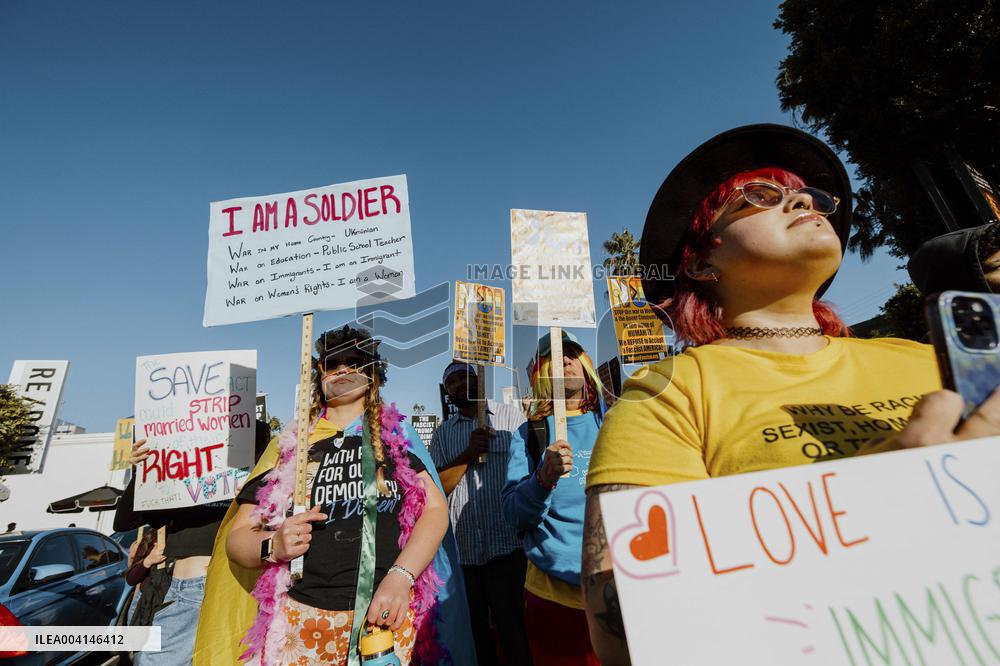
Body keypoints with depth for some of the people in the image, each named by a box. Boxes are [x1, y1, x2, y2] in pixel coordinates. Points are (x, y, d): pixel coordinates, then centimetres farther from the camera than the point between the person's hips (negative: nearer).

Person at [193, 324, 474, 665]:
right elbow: (236, 536, 7)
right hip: (303, 621, 1)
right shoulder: (290, 446, 4)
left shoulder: (395, 434, 1)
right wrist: (273, 546, -13)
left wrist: (400, 576, -17)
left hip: (388, 616, -1)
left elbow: (435, 508, -4)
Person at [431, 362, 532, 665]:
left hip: (506, 546, -3)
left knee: (512, 630, 5)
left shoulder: (510, 416, 0)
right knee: (474, 631, 18)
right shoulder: (443, 433, 9)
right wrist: (469, 454, -14)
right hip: (461, 549, 4)